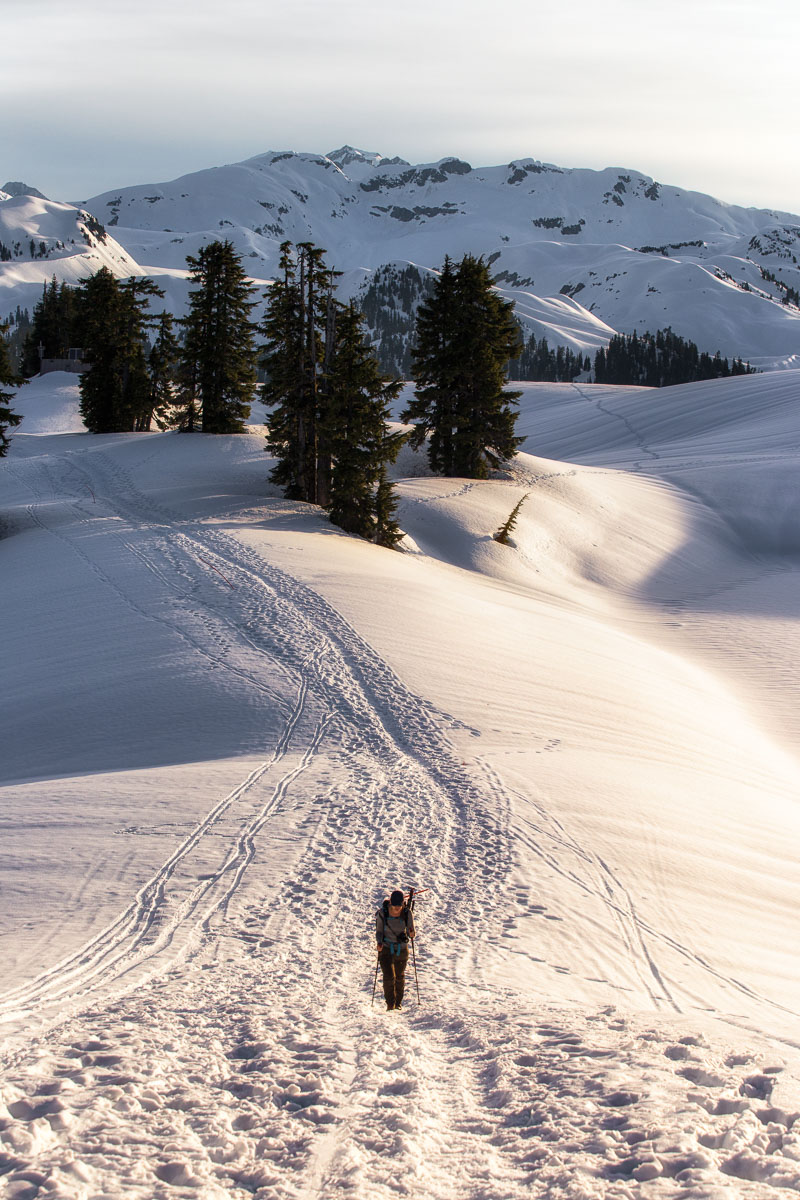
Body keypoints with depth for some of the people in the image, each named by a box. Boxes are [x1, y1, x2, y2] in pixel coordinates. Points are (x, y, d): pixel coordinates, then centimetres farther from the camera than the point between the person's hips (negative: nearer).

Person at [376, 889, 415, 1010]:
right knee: (388, 977, -11)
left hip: (402, 950, 2)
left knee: (400, 977, 15)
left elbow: (411, 930, -4)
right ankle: (390, 1004, 5)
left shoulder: (407, 914, -13)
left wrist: (412, 934, -27)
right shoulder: (382, 913, -15)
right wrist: (379, 942, -23)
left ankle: (398, 1002, 34)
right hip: (386, 949, -2)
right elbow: (379, 930, -6)